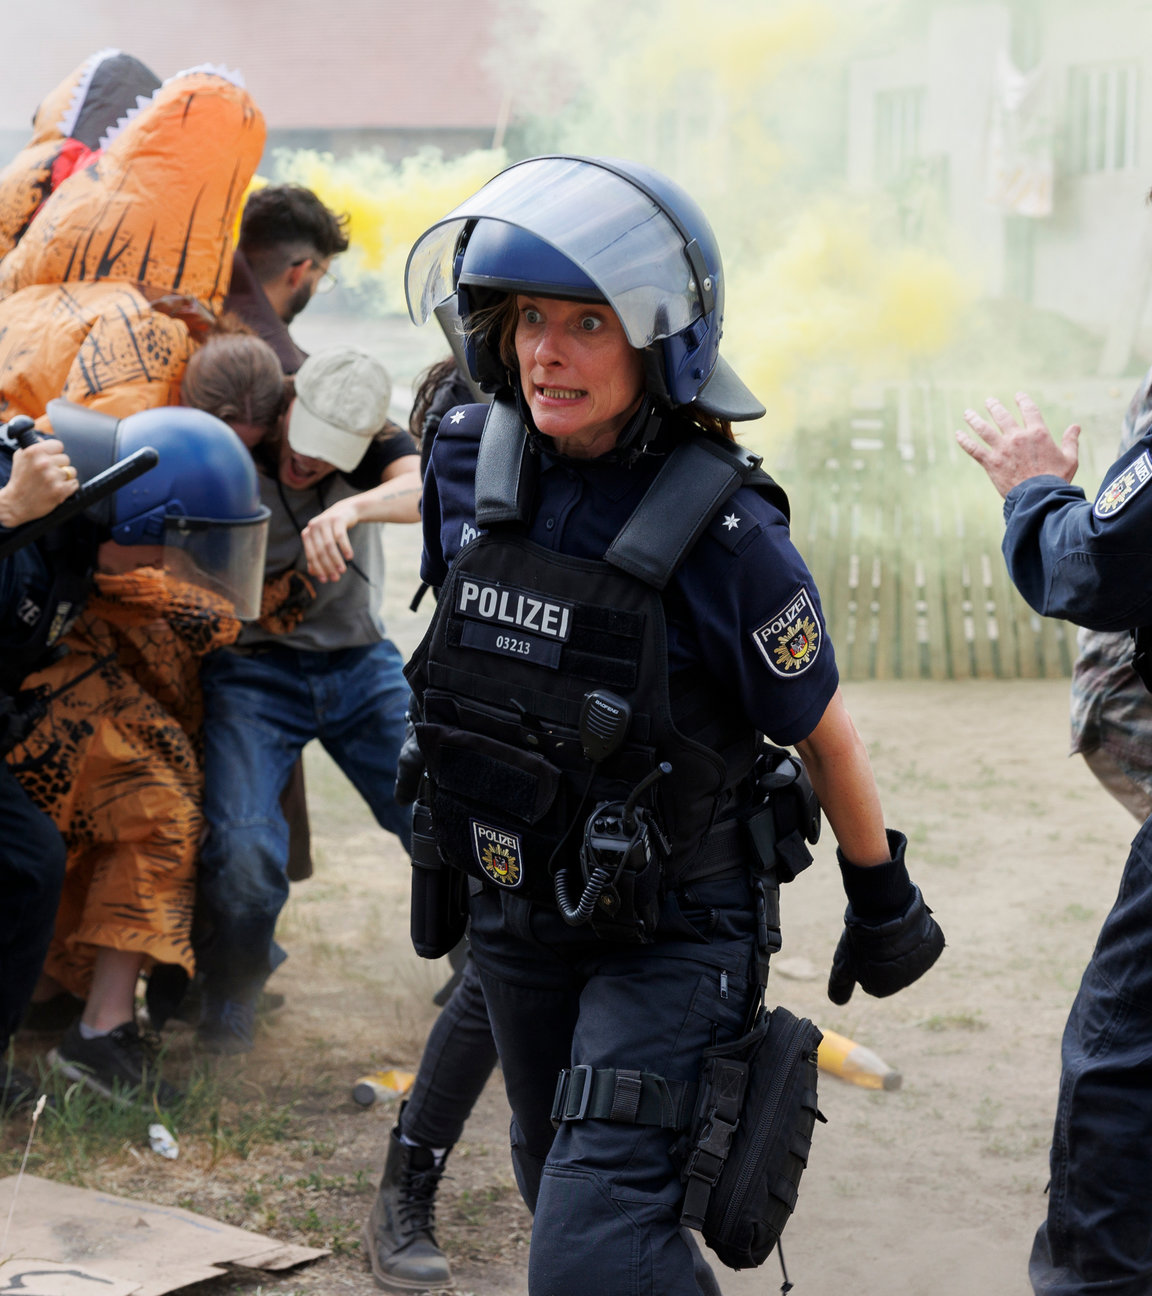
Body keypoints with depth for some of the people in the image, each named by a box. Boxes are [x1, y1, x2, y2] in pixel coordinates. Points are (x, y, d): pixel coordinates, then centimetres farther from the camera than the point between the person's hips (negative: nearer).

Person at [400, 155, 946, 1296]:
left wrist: (883, 904, 2)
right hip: (513, 910, 6)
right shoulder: (470, 458, -10)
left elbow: (824, 736, -10)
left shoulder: (725, 539, -25)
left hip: (670, 935, -6)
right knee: (563, 1191, 25)